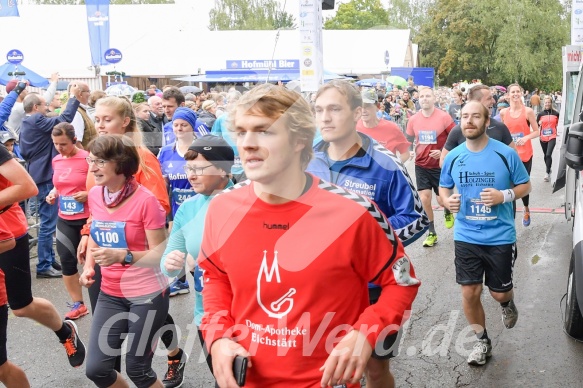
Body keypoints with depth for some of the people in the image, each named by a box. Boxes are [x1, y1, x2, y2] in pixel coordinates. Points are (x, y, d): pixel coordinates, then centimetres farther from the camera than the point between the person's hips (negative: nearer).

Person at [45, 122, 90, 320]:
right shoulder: (56, 160, 6)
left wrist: (88, 194, -23)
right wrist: (53, 193, 2)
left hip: (88, 218, -5)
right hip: (65, 220, 6)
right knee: (66, 260, 4)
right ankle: (78, 304, 18)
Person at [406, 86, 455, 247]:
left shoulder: (444, 117, -12)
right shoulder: (413, 120, -2)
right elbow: (408, 140, 11)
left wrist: (443, 152, -16)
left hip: (440, 165, -3)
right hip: (421, 165, 3)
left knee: (442, 200, 1)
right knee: (424, 199, -2)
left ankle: (447, 211, 40)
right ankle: (431, 232, 14)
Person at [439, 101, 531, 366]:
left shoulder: (505, 154, -10)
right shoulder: (453, 157, -3)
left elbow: (525, 185, 1)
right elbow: (444, 187, 12)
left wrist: (504, 195, -19)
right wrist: (447, 201, -12)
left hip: (500, 237, -2)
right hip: (466, 237, 2)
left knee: (499, 292, 10)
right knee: (469, 292, 3)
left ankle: (507, 303, 49)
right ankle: (482, 341, 25)